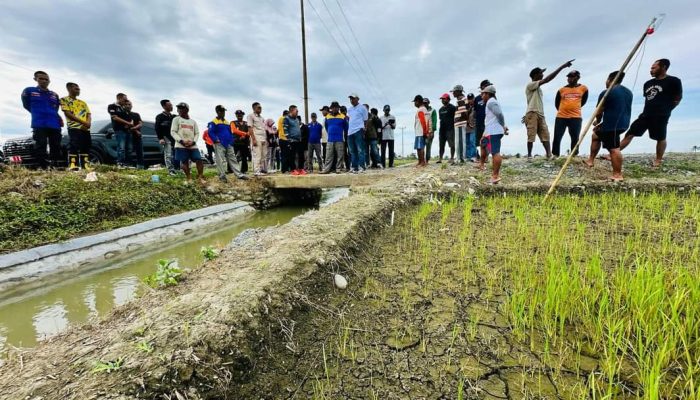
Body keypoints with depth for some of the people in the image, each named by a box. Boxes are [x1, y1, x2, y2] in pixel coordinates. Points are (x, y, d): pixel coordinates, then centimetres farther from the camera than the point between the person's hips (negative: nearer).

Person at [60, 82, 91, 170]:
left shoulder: (83, 102, 25)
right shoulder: (64, 99, 7)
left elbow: (89, 114, 15)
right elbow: (68, 113, -5)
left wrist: (88, 122, -8)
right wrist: (83, 122, -14)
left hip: (86, 129, 6)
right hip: (74, 127, -6)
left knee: (86, 147, 4)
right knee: (74, 147, -13)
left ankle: (86, 166, 6)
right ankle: (73, 167, -14)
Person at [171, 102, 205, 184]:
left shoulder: (193, 121, 17)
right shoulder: (176, 119, 8)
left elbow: (197, 133, 13)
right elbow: (173, 132, 1)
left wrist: (193, 142, -7)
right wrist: (181, 141, -14)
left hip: (193, 146, 2)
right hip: (181, 145, -2)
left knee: (199, 160, -8)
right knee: (184, 162, 0)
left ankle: (200, 177, 0)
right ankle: (189, 178, 9)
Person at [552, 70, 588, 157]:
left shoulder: (583, 88, 6)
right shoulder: (562, 90, 5)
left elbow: (583, 101, 18)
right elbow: (556, 102, 16)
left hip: (576, 117, 0)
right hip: (561, 117, 0)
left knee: (575, 138, 3)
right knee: (557, 137, -1)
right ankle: (555, 155, 9)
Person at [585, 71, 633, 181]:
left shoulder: (606, 93, -10)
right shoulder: (628, 92, 16)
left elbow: (599, 112, -4)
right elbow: (623, 108, 21)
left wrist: (598, 122, 18)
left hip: (612, 125, -9)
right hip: (623, 123, 9)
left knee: (614, 149, -8)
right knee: (596, 135, 26)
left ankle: (618, 175, -7)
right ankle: (590, 160, 29)